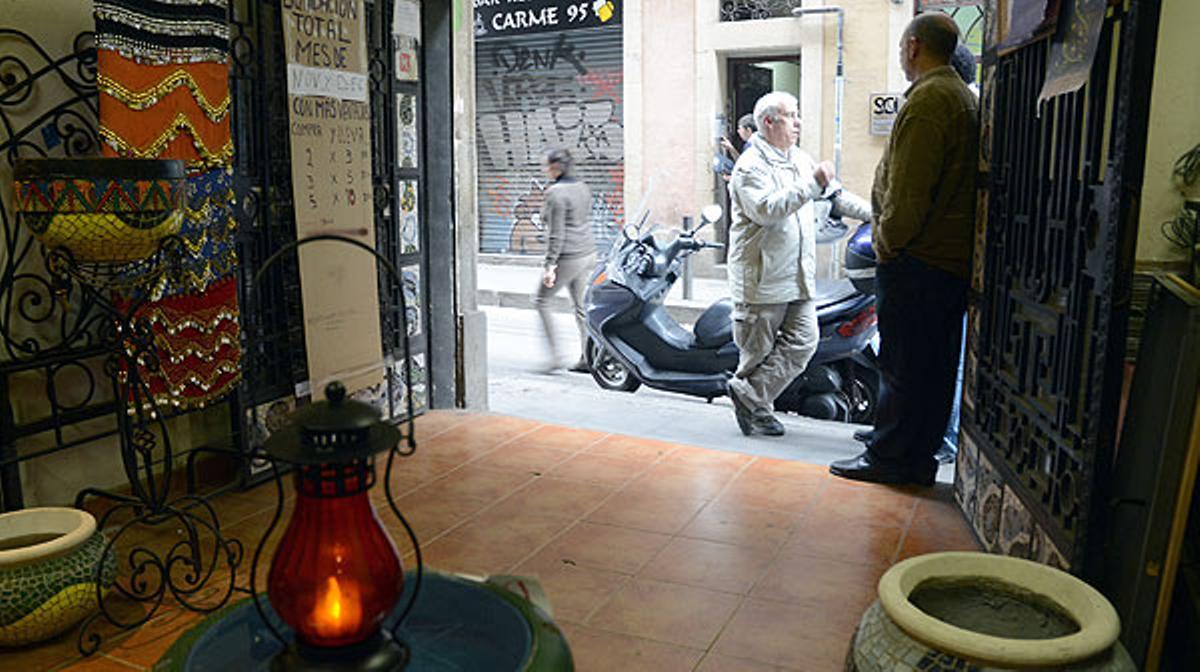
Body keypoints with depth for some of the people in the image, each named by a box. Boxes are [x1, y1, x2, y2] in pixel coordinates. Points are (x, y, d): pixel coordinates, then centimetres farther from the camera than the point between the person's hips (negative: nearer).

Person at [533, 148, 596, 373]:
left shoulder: (556, 193, -16)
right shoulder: (583, 188, 9)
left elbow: (557, 234, -19)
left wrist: (549, 264, -17)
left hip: (567, 257, -8)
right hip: (587, 253, 8)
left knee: (541, 301, 8)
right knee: (581, 306, 14)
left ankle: (555, 355, 5)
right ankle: (587, 358, 17)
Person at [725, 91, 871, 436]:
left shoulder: (801, 160, 17)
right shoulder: (750, 166, -10)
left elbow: (835, 193, 24)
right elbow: (766, 210, -24)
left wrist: (874, 213, 15)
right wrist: (813, 185, -24)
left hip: (799, 277, 8)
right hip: (763, 277, -8)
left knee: (803, 341, -1)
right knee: (757, 349, 2)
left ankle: (748, 395, 6)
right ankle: (754, 403, 18)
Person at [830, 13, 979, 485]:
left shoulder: (928, 99, -14)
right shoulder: (964, 96, 17)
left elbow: (908, 190, -22)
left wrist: (888, 242, -10)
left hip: (916, 262, -10)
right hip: (954, 259, 10)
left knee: (901, 363, -1)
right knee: (935, 364, 14)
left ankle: (888, 458, 10)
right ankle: (920, 458, 25)